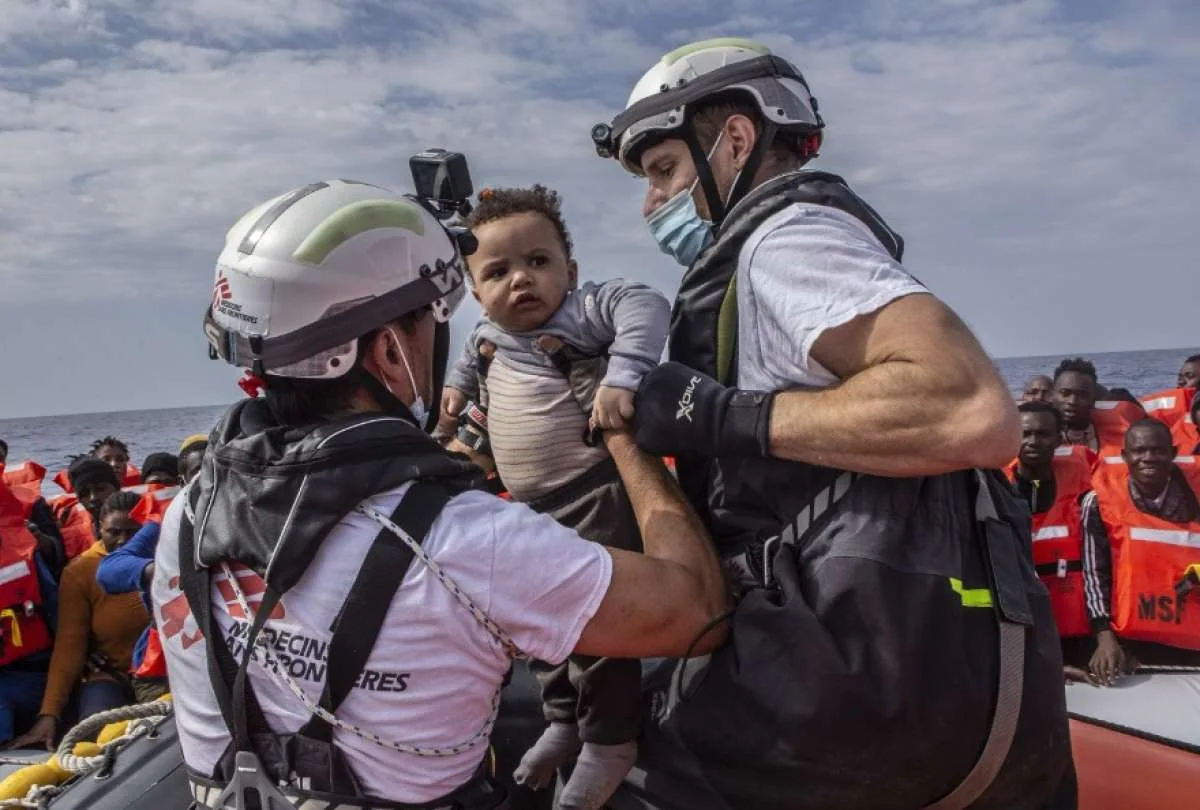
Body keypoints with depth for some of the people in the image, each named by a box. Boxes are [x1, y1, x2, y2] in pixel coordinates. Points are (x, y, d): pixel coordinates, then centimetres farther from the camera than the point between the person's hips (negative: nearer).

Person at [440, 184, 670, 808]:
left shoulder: (582, 312, -15)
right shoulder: (486, 336, 8)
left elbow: (644, 307, -32)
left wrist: (622, 377, -42)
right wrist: (456, 387, 18)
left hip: (598, 503, -8)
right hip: (530, 511, 9)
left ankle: (610, 742, 16)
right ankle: (564, 721, 39)